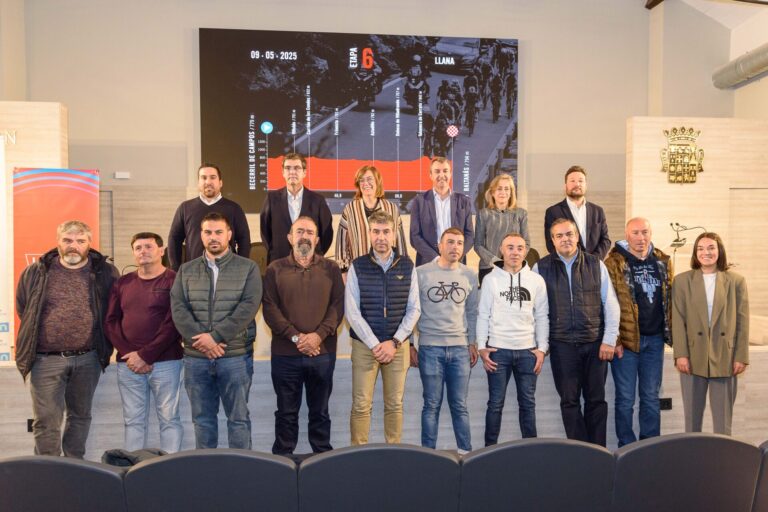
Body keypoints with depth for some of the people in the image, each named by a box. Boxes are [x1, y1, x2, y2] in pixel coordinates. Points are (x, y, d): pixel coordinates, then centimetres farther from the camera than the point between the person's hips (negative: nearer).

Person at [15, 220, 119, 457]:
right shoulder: (35, 273, 2)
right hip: (46, 360, -1)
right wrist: (35, 336, 13)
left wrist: (105, 347, 6)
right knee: (46, 421, 0)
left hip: (88, 359, 1)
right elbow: (23, 310, 14)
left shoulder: (106, 273, 0)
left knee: (81, 415, 14)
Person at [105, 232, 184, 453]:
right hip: (128, 364, 4)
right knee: (133, 420, 9)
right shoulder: (122, 283, 13)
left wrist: (145, 355, -12)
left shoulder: (174, 281, -3)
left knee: (168, 418, 1)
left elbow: (173, 323, -10)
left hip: (165, 362, -4)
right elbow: (111, 321, 9)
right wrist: (128, 354, -5)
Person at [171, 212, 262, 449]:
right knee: (202, 418, 13)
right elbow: (178, 309, 0)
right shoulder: (186, 270, 10)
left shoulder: (248, 268, 1)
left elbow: (248, 307, -10)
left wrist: (215, 336, -16)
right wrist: (201, 340, -14)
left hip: (236, 356, -3)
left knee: (238, 417, 5)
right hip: (195, 357, 3)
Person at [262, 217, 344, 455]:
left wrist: (318, 335, -14)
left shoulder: (331, 268, 6)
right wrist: (295, 337, -14)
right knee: (286, 412, 11)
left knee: (320, 411, 13)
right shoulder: (275, 269, 3)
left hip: (323, 353, 1)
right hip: (285, 354, -1)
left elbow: (338, 306, -1)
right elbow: (270, 309, -4)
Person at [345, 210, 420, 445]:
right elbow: (352, 312, -6)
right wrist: (375, 344, -13)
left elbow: (414, 309, 1)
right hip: (364, 345, -1)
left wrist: (394, 342, -8)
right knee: (361, 405, 1)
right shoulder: (357, 267, -1)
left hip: (398, 346, 1)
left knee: (395, 405, 9)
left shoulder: (407, 266, 3)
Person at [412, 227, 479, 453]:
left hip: (460, 348, 3)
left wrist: (473, 343, 12)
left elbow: (472, 313, 15)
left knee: (460, 405, 8)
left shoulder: (470, 276, 8)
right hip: (430, 348, -2)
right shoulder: (421, 273, -3)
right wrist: (409, 344, -1)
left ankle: (466, 451, 18)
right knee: (432, 405, 4)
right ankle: (428, 453, 15)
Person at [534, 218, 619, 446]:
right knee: (569, 400, 5)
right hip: (562, 344, -1)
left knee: (596, 399, 8)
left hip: (595, 342, 1)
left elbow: (611, 304, 4)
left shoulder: (596, 264, 4)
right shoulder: (541, 267, 1)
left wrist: (609, 340, -1)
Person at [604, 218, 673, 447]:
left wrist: (670, 332, 6)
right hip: (626, 339, -4)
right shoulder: (614, 263, -6)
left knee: (651, 397, 13)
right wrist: (615, 339, -13)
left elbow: (670, 298, 14)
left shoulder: (663, 262, 9)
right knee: (625, 399, 4)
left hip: (655, 339, 4)